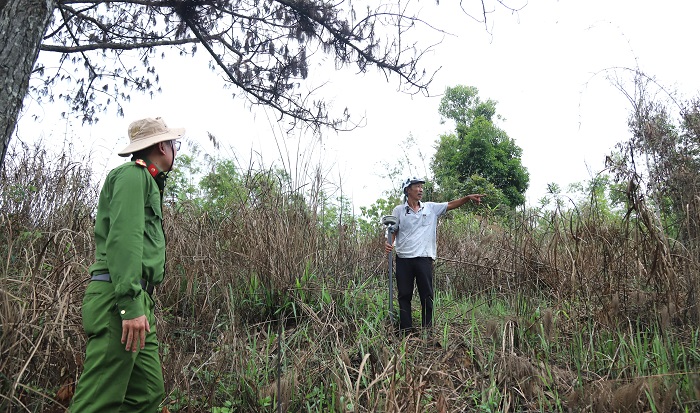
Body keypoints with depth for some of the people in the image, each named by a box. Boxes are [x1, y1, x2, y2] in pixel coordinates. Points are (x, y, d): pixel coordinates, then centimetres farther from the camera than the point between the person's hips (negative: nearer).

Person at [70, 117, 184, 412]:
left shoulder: (145, 181, 26)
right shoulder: (132, 175, -4)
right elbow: (123, 238, -17)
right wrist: (130, 303, -24)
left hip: (138, 300, 10)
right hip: (119, 297, -10)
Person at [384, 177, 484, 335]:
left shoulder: (431, 208, 7)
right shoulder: (399, 210, 3)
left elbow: (451, 205, 1)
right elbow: (393, 231, 4)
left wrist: (468, 197, -12)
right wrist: (389, 244, -14)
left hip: (424, 258, 1)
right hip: (404, 258, -1)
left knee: (427, 295, 6)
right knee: (404, 295, 6)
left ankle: (427, 328, 17)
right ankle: (405, 330, 15)